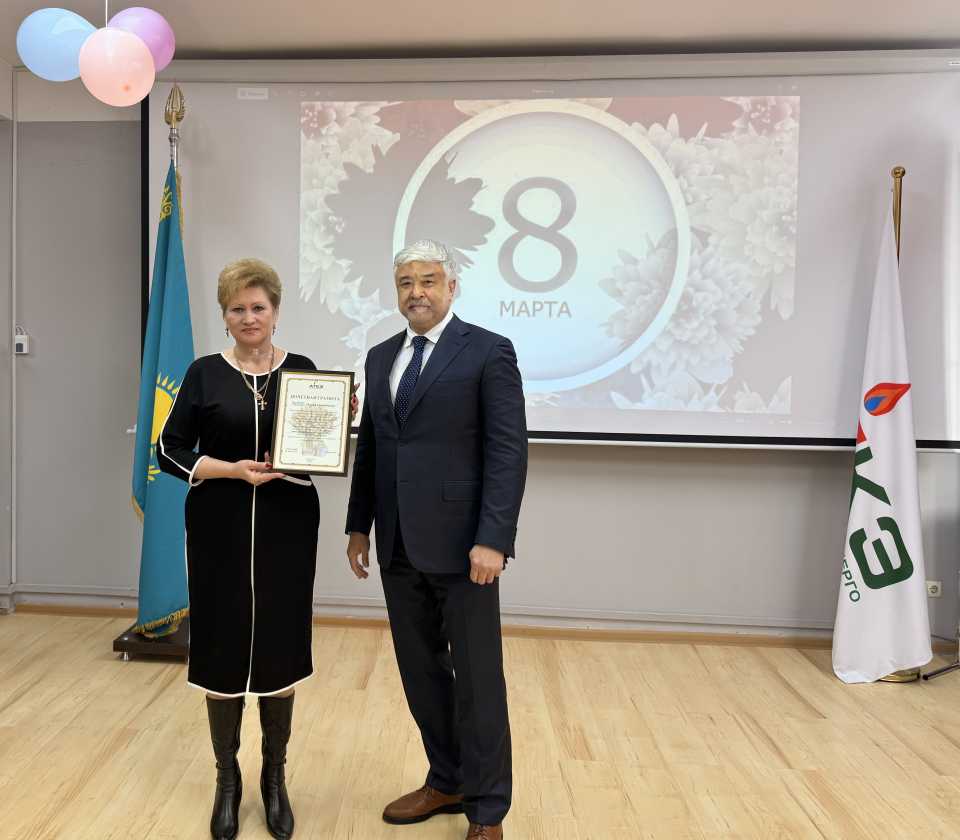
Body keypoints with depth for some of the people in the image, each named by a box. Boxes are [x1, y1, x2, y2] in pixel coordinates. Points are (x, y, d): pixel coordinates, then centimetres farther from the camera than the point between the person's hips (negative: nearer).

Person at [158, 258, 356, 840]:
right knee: (222, 649, 7)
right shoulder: (205, 374, 1)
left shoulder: (303, 371, 4)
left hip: (287, 529, 1)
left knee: (280, 650, 8)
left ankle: (275, 778, 27)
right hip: (221, 530, 0)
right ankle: (227, 779, 28)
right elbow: (170, 451, 0)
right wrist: (233, 470, -14)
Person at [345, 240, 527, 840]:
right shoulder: (380, 357, 13)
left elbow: (509, 452, -12)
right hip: (399, 546, 6)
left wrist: (493, 540, -18)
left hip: (460, 543, -6)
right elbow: (369, 447, 16)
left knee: (478, 679, 6)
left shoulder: (489, 351, -6)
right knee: (421, 673, 16)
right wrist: (360, 526, 12)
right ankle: (447, 782, 35)